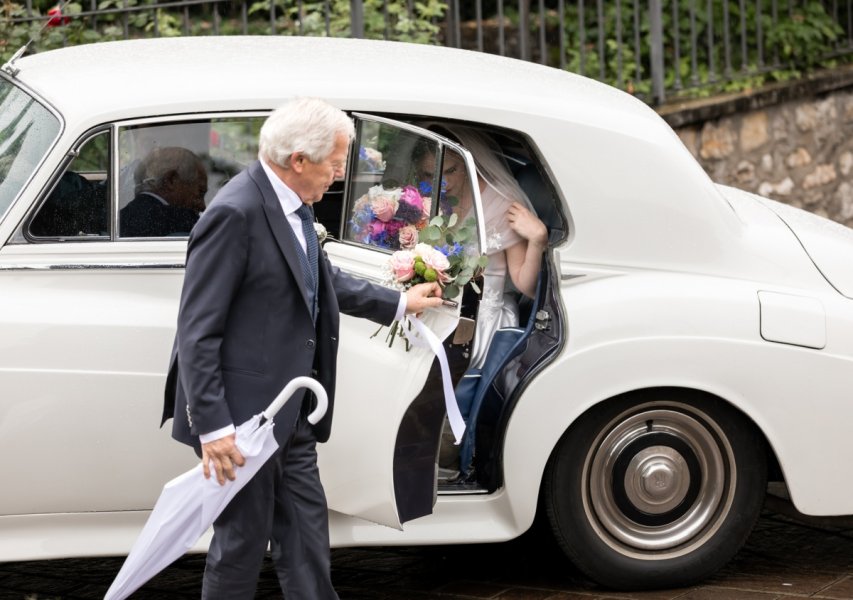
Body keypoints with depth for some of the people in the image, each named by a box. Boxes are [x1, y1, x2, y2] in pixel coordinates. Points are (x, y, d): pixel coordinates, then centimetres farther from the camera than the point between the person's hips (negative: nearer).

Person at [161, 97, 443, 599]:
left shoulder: (290, 207, 4)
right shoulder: (236, 214, -22)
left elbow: (324, 280, 24)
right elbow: (197, 331, -22)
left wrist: (399, 302, 29)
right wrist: (213, 427, -23)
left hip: (290, 416, 9)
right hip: (243, 417, -9)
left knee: (307, 534, 15)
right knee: (243, 540, 4)